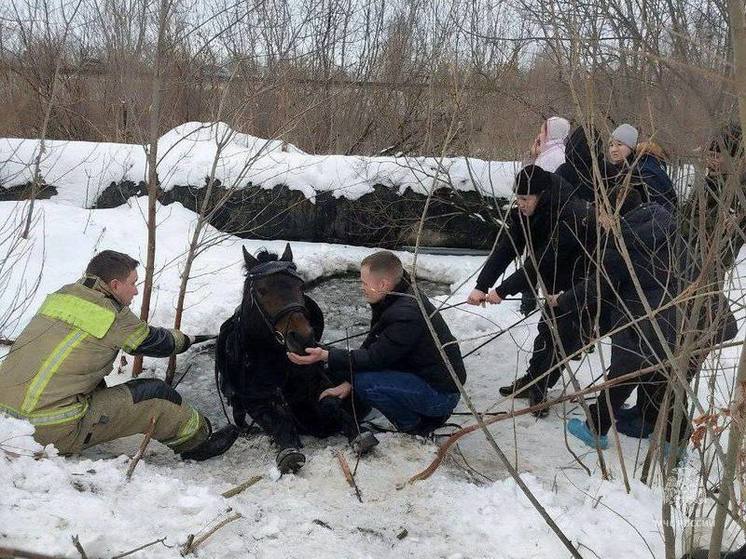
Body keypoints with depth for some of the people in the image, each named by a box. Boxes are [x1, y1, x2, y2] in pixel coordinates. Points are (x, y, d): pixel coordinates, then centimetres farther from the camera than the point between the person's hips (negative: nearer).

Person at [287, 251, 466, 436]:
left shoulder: (407, 315, -27)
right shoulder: (395, 301, 4)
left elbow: (375, 358, -24)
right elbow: (371, 345, 7)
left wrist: (325, 356, -25)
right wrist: (348, 382, 0)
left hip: (440, 393, -10)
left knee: (365, 384, -23)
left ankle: (415, 427, -2)